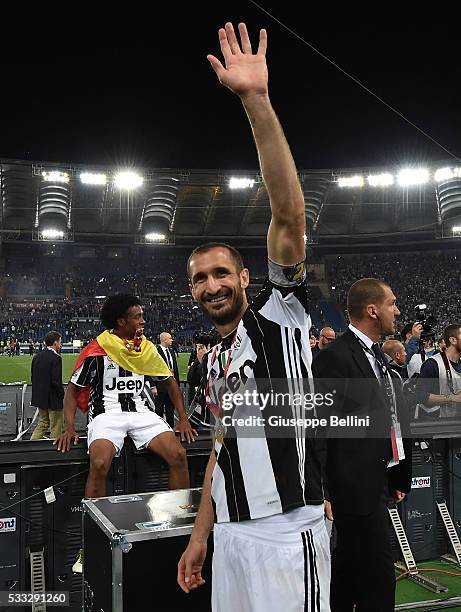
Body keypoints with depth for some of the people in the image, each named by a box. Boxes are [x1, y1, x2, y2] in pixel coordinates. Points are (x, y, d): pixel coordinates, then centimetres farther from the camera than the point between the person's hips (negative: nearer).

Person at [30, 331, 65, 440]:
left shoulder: (37, 357, 6)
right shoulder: (56, 358, -18)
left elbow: (32, 378, 10)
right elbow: (56, 381, -22)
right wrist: (62, 395, -10)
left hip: (40, 398, 8)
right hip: (53, 399, -8)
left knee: (42, 424, 20)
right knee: (56, 428, 5)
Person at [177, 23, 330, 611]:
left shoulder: (280, 314, -8)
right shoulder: (212, 362, 13)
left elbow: (289, 216, -22)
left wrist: (256, 101, -29)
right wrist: (200, 535, 17)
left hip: (287, 537, -7)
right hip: (230, 536, 7)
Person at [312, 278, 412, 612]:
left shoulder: (377, 355, 13)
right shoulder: (335, 358, -16)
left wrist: (399, 478, 15)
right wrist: (322, 493, -17)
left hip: (379, 482, 9)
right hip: (358, 487, -9)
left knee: (348, 568, 19)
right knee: (378, 577, -1)